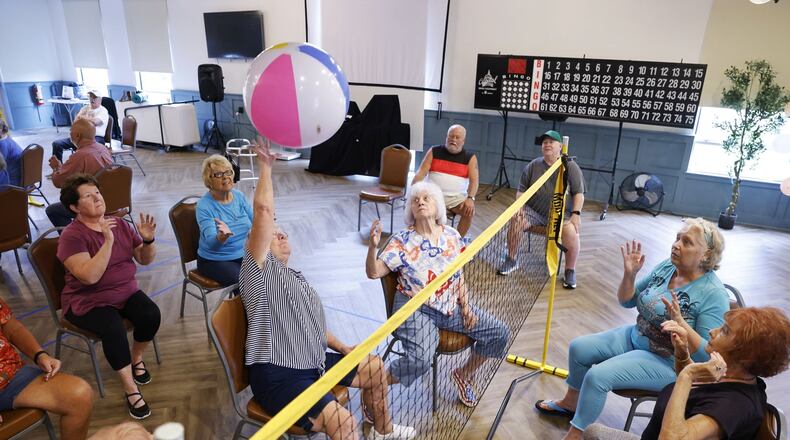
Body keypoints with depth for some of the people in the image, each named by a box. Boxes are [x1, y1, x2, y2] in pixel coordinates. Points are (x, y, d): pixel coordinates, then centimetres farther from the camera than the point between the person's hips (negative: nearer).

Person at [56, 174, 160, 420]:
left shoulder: (119, 224, 2)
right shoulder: (71, 236, -14)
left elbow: (145, 260, 6)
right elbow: (90, 276, -27)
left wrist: (148, 240, -14)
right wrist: (108, 241, -32)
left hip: (126, 291, 5)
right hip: (88, 301, -4)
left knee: (151, 315, -24)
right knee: (114, 330, -32)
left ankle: (136, 358, 7)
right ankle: (131, 389, -13)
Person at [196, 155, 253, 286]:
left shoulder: (239, 195, 0)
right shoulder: (204, 206, -16)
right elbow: (211, 243, -26)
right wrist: (222, 237, -48)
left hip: (243, 254, 5)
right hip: (215, 261, -5)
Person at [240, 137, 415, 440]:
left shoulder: (297, 279, 21)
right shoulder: (258, 270, -8)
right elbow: (263, 211, -21)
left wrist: (343, 349, 15)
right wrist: (265, 166, -15)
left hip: (314, 364, 9)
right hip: (277, 375, -9)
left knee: (375, 367, 15)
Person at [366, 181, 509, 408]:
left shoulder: (452, 236, 5)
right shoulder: (403, 240, -7)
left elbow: (459, 277, 10)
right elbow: (374, 272, -14)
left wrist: (466, 307, 0)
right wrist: (372, 247, -31)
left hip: (452, 306, 6)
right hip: (415, 309, -5)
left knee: (498, 332, 0)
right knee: (420, 360, -30)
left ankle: (464, 374, 23)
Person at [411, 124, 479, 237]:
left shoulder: (470, 157, 2)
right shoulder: (434, 151, 4)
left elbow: (474, 180, -6)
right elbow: (421, 172, -2)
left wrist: (470, 198, -25)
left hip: (456, 197, 0)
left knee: (469, 211, -27)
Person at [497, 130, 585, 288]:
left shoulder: (571, 167, 2)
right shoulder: (533, 166, 7)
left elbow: (578, 193, -1)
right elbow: (521, 190, 9)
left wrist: (576, 214, -15)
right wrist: (518, 208, -8)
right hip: (534, 211, 2)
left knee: (571, 231, -32)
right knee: (515, 221, -26)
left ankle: (570, 271, -9)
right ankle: (511, 260, -3)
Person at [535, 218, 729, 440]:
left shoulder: (714, 294, -22)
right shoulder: (668, 266, -3)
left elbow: (708, 354, -23)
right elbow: (627, 301, 5)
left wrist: (679, 321, -36)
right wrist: (629, 274, -13)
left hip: (668, 363, -7)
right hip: (635, 337, 8)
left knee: (598, 376, -22)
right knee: (578, 347, 1)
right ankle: (571, 402, 27)